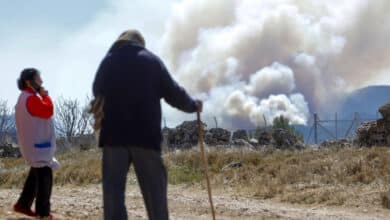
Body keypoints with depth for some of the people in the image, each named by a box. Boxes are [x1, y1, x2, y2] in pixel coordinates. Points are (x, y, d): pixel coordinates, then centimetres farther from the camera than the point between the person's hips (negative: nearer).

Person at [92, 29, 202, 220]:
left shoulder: (108, 61, 10)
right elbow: (173, 92, 5)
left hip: (113, 134, 1)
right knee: (155, 190, 6)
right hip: (145, 134, -1)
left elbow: (97, 93, 22)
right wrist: (193, 105, 23)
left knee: (113, 191, 0)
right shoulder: (151, 60, 6)